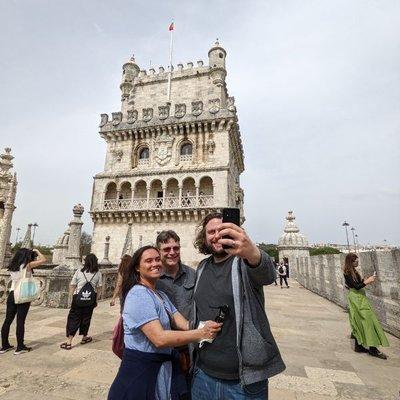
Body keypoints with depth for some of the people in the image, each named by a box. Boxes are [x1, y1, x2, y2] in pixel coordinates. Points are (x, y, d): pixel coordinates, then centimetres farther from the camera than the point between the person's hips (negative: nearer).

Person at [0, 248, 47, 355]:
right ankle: (20, 347, 10)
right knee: (20, 321, 1)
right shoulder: (27, 265, -11)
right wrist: (37, 251, 5)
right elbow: (43, 260, -10)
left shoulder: (12, 266, 8)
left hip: (12, 295, 6)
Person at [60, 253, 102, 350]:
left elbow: (72, 286, 0)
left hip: (78, 297, -1)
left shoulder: (79, 272, -4)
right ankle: (84, 337, 33)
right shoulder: (98, 273, -4)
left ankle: (69, 342, 8)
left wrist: (71, 297, 11)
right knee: (86, 318, 16)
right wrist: (96, 300, 10)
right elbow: (99, 288, 0)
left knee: (74, 318, 8)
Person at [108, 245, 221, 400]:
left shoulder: (162, 295, 8)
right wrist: (200, 333, -27)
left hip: (165, 367, 8)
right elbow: (159, 338, -28)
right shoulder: (138, 294, -21)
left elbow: (185, 325, -2)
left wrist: (205, 326, -21)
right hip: (141, 370, -8)